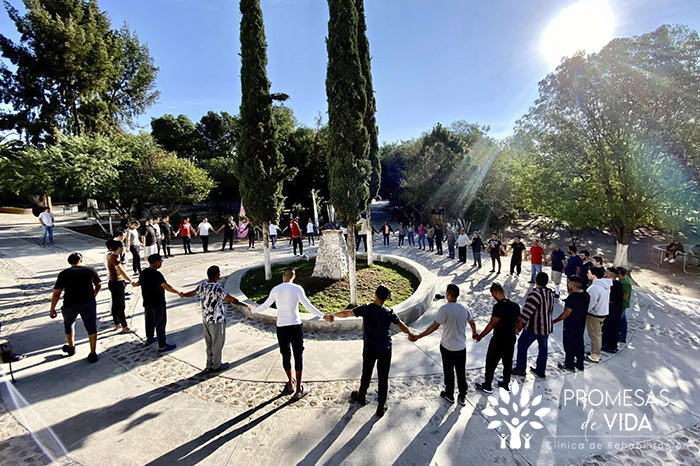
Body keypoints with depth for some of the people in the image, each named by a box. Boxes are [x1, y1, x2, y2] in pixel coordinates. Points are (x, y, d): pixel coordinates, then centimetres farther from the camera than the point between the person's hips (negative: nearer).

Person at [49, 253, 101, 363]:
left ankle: (71, 347, 44)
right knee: (91, 327, 5)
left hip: (70, 304, 1)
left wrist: (52, 309, 9)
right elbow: (98, 285, 15)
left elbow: (56, 293, -2)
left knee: (68, 324, 28)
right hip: (88, 303, 0)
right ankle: (93, 354, 6)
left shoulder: (64, 274, -1)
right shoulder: (90, 270, 2)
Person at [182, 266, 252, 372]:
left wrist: (183, 295, 40)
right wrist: (245, 305, -32)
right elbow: (231, 300, -32)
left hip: (205, 319, 8)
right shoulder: (217, 288, -25)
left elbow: (193, 293, 18)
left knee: (209, 343, 21)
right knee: (217, 344, 10)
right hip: (217, 321, -7)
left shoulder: (202, 285, -1)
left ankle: (209, 365, 34)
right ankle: (216, 366, 26)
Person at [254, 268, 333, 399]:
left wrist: (254, 310, 33)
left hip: (281, 326, 3)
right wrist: (323, 316, -12)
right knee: (298, 355, 8)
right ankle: (298, 390, 12)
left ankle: (290, 384, 34)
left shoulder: (275, 290, 2)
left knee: (286, 355, 17)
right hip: (295, 325, -2)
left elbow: (265, 305, 14)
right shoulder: (297, 288, -7)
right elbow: (308, 306, -13)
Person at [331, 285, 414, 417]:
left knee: (366, 374, 21)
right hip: (385, 349, 0)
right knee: (383, 378, 12)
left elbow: (346, 313, -14)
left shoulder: (366, 309, -17)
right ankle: (381, 408, 23)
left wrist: (333, 315, 2)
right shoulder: (390, 312, -13)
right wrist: (411, 334, 17)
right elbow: (402, 327, -3)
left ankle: (361, 397, 44)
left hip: (369, 349, 0)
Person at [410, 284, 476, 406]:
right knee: (461, 372, 18)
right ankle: (462, 397, 31)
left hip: (447, 347, -4)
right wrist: (474, 333, 32)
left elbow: (435, 326, -23)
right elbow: (472, 323, 9)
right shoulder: (464, 308, -5)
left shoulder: (444, 309, -22)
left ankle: (449, 394, 33)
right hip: (461, 347, 4)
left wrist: (418, 336, -17)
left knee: (449, 372, 16)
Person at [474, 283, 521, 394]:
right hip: (511, 340, 7)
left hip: (498, 341, -7)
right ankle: (506, 383, 39)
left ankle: (487, 386, 23)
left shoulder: (499, 306, -25)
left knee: (491, 363, 10)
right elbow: (518, 322, 9)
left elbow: (492, 324, -22)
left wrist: (480, 336, -13)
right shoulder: (515, 306, -1)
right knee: (508, 362, 22)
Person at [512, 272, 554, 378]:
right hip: (547, 327, 8)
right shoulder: (550, 293, 2)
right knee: (543, 348, 18)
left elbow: (527, 311, -25)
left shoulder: (535, 294, -25)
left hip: (533, 327, -7)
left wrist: (520, 324, -19)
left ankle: (520, 369, 19)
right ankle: (540, 371, 30)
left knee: (522, 345, 10)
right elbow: (550, 310, 14)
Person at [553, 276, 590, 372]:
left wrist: (554, 321, -15)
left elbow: (566, 313, -23)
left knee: (569, 345, 8)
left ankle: (569, 365, 21)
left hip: (571, 325, -8)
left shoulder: (572, 297, -26)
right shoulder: (586, 295, -1)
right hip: (581, 324, 8)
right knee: (579, 343, 20)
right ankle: (580, 364, 33)